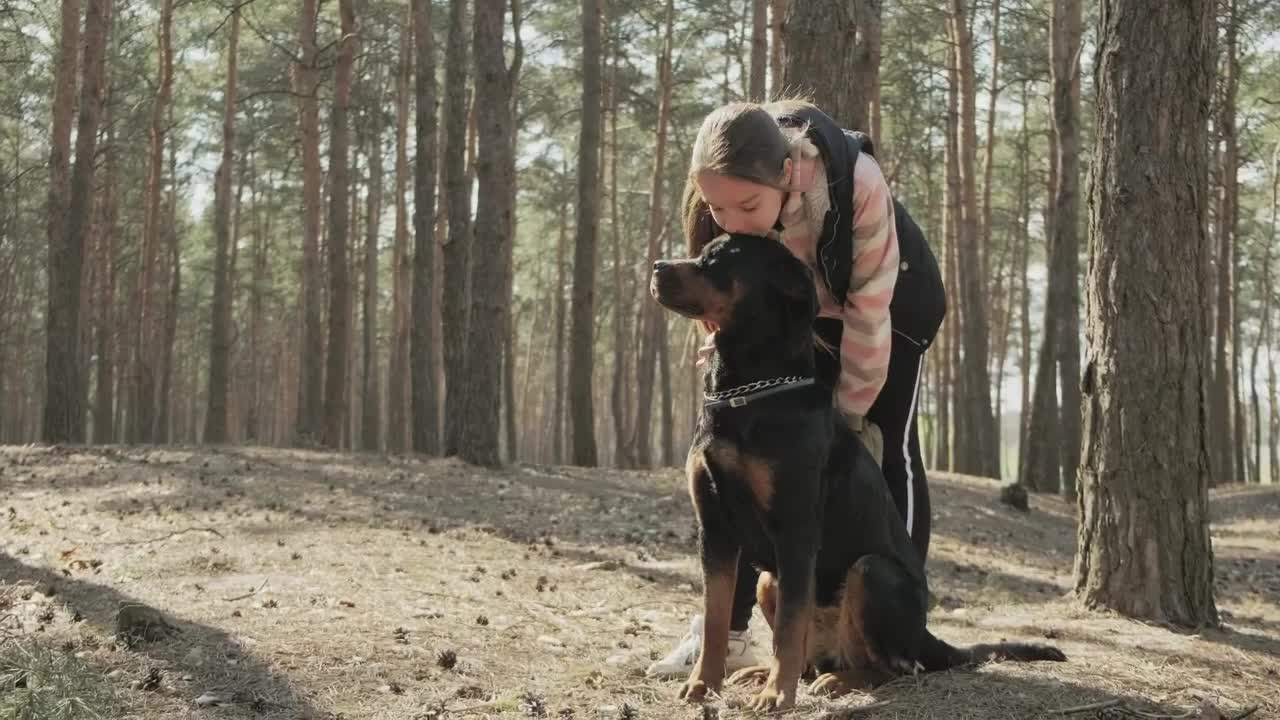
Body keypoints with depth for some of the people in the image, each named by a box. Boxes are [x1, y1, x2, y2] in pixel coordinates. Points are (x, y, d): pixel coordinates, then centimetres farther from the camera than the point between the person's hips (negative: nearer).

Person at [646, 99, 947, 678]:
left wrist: (850, 413, -22)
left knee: (886, 452, -7)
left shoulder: (855, 182, -41)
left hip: (891, 308, -3)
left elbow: (868, 309, -30)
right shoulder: (717, 204, -31)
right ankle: (727, 630, 0)